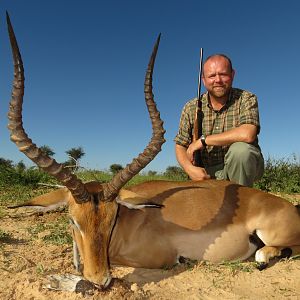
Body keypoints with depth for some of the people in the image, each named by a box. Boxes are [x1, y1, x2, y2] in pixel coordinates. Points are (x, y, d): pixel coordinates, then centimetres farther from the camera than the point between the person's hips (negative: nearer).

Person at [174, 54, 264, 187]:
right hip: (208, 173, 2)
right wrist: (190, 169, -19)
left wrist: (203, 140, -21)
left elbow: (247, 134, -28)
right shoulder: (191, 108, -1)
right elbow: (180, 146, 2)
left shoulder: (246, 99, -9)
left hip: (243, 167, -1)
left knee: (240, 149, -33)